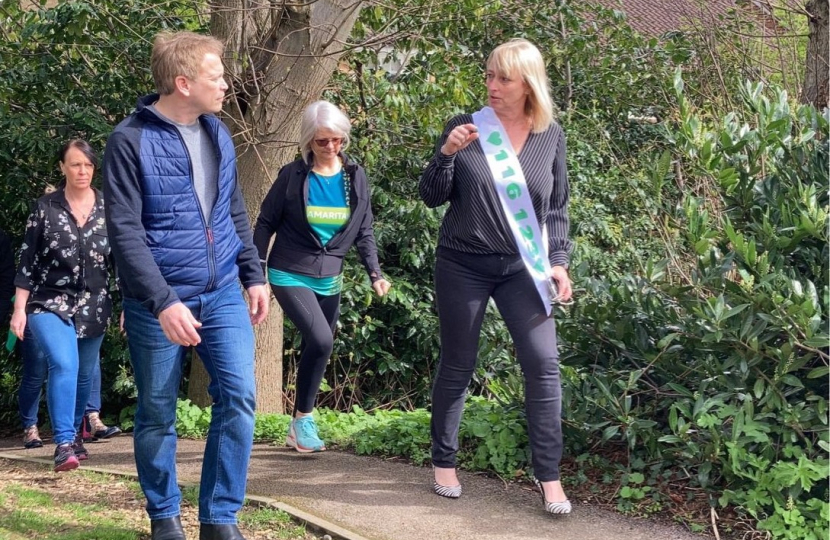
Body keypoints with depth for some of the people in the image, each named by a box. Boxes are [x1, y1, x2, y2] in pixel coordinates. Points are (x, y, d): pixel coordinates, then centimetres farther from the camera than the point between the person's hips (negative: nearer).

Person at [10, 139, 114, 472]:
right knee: (64, 365, -22)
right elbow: (27, 261, -2)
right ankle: (64, 443, -18)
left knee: (84, 374, 12)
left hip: (93, 306, 3)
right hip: (50, 303, -3)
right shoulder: (46, 207, -4)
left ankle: (74, 436, 33)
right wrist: (19, 309, -6)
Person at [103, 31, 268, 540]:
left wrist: (254, 275, 12)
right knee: (158, 414, 6)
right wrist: (162, 302, -23)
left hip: (223, 292, 5)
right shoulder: (131, 140, -12)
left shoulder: (218, 133, 8)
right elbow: (125, 230, -16)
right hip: (158, 302, -5)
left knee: (239, 395, -5)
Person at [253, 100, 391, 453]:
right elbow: (265, 223, -2)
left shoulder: (355, 177, 1)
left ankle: (299, 430, 26)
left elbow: (364, 231, 7)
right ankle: (303, 418, -4)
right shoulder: (292, 176, -9)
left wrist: (375, 273, -5)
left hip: (329, 279, 5)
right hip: (290, 275, -5)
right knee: (321, 340, -23)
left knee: (318, 347, 10)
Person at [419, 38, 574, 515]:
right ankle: (444, 464, 22)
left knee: (544, 364, -7)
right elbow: (432, 197, -3)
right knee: (458, 365, 7)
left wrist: (558, 260, -3)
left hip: (521, 267, 1)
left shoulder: (551, 136, 1)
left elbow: (558, 208, 8)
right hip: (463, 265, -1)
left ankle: (550, 478, -1)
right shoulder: (465, 128, -5)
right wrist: (446, 154, -20)